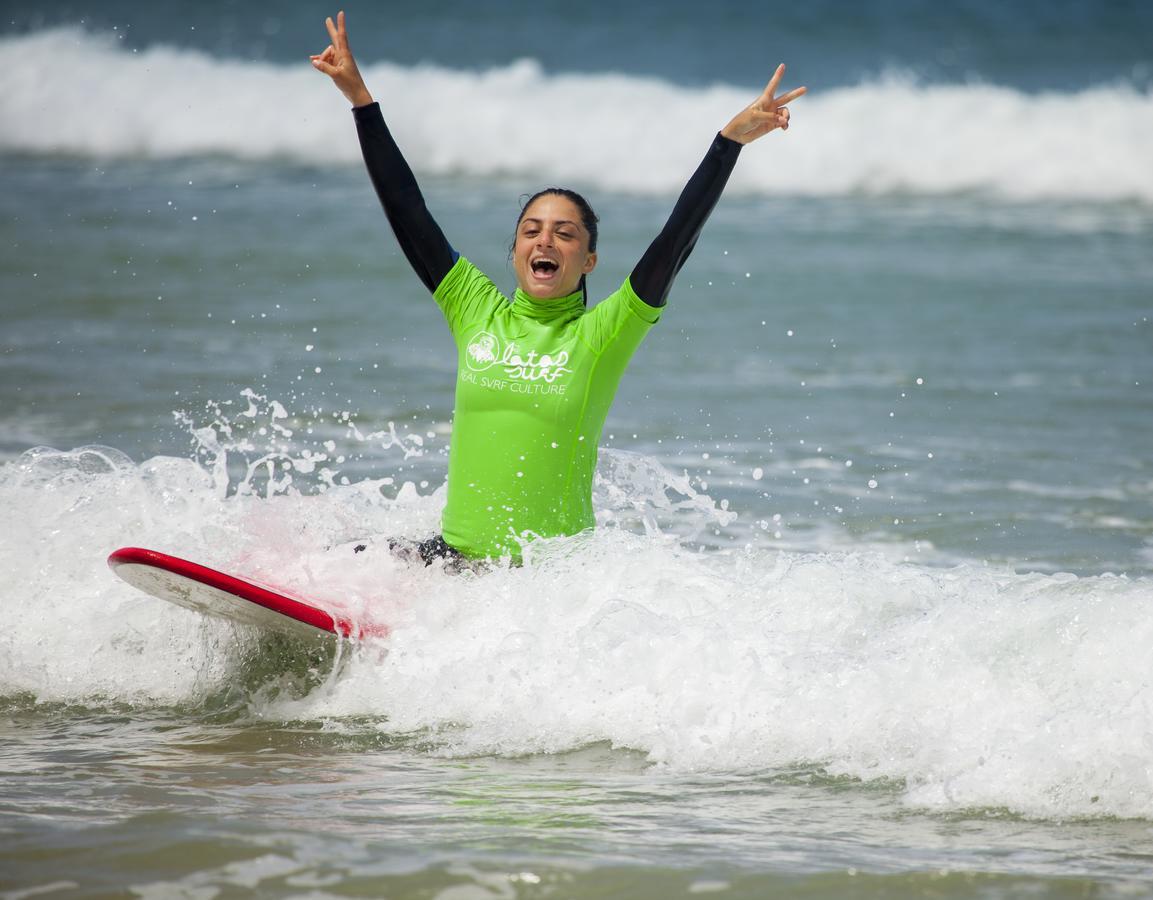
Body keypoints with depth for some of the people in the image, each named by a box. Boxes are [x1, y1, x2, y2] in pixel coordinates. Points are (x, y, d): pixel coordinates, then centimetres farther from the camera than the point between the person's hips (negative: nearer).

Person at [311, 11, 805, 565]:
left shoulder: (603, 333, -2)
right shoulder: (477, 311, 7)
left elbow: (676, 240, -12)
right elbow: (406, 211, 6)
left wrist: (732, 140, -21)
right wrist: (359, 99, 4)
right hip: (456, 555, 2)